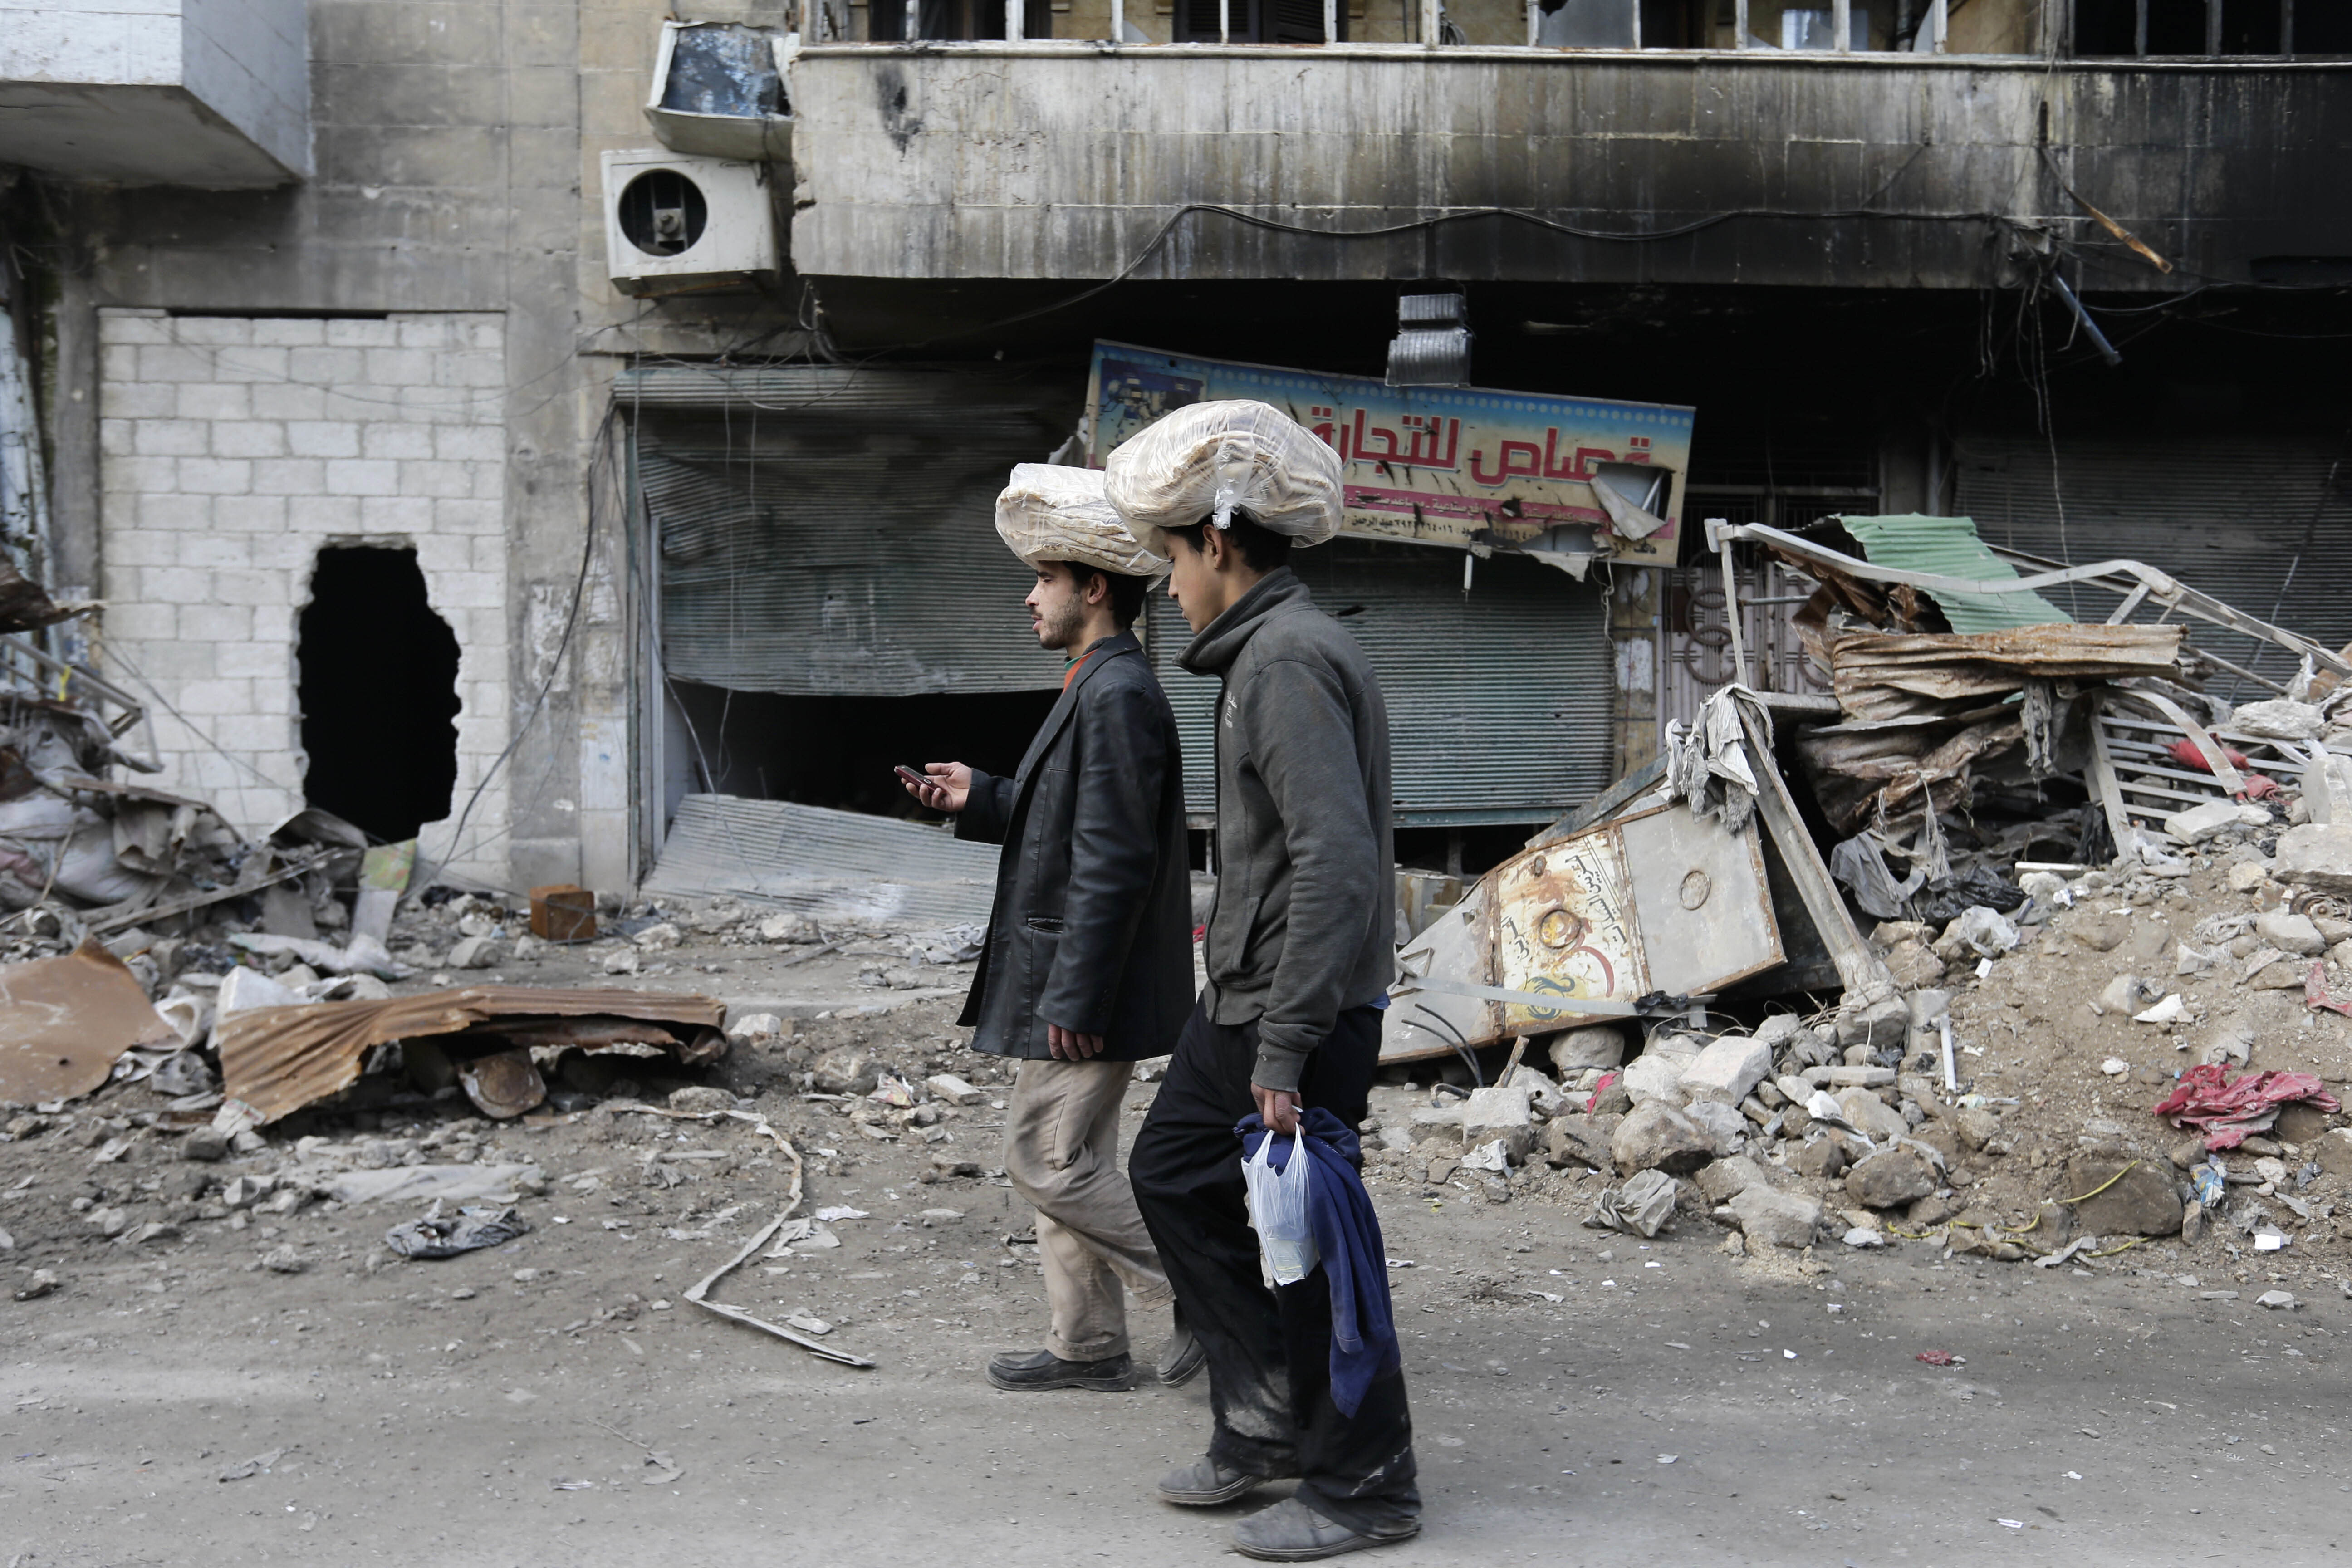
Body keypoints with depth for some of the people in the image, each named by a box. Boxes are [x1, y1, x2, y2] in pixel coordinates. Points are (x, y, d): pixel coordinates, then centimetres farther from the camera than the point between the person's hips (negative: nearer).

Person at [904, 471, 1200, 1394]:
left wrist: (1074, 1000, -23)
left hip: (1089, 986, -10)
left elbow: (1113, 860, -23)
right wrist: (980, 800, 8)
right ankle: (1088, 1347, 25)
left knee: (1048, 1162, -4)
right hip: (1068, 979, 10)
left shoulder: (1118, 695, -19)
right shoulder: (1100, 688, 14)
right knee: (1067, 1160, 15)